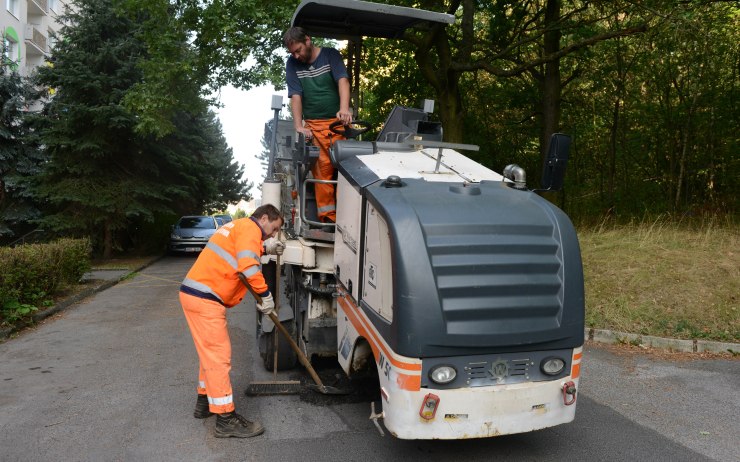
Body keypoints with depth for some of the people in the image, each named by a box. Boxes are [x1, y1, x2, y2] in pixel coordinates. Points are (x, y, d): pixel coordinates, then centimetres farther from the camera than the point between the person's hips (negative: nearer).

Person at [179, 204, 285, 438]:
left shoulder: (239, 227, 22)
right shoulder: (250, 228, -9)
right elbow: (248, 266, -22)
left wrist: (265, 248, 21)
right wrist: (266, 295, -15)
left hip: (195, 294, 10)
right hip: (204, 298, -10)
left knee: (211, 351, 21)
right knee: (218, 355, -6)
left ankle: (205, 401, 34)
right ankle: (226, 418, -1)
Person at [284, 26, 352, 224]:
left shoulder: (330, 55, 2)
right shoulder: (292, 64, 7)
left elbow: (343, 80, -14)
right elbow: (296, 96, -2)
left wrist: (344, 109, -32)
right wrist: (299, 126, -14)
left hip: (338, 121, 0)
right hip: (314, 125, 0)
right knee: (322, 166, -10)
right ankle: (328, 215, -8)